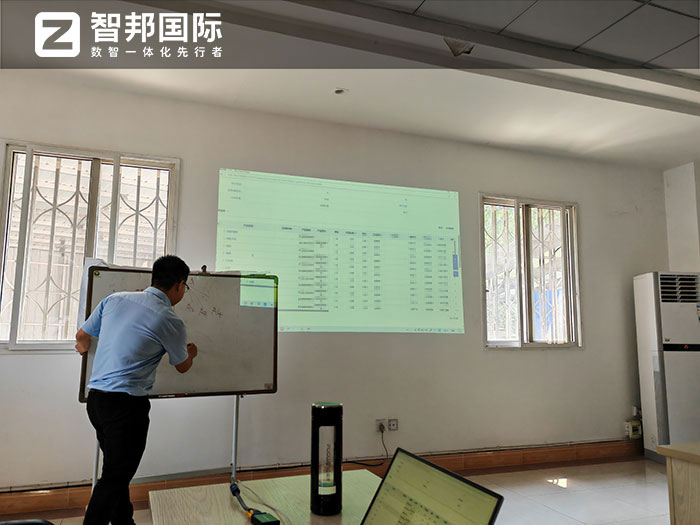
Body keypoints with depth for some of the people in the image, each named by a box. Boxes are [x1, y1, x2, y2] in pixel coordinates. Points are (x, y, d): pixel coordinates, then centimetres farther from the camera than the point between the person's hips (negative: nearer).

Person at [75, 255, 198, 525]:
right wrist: (191, 352, 30)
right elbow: (182, 367, 7)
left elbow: (82, 336, 18)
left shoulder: (115, 298, 4)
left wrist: (84, 347, 42)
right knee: (114, 479, 3)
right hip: (126, 404, -7)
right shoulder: (170, 321, -11)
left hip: (95, 398, 7)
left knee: (118, 471, 19)